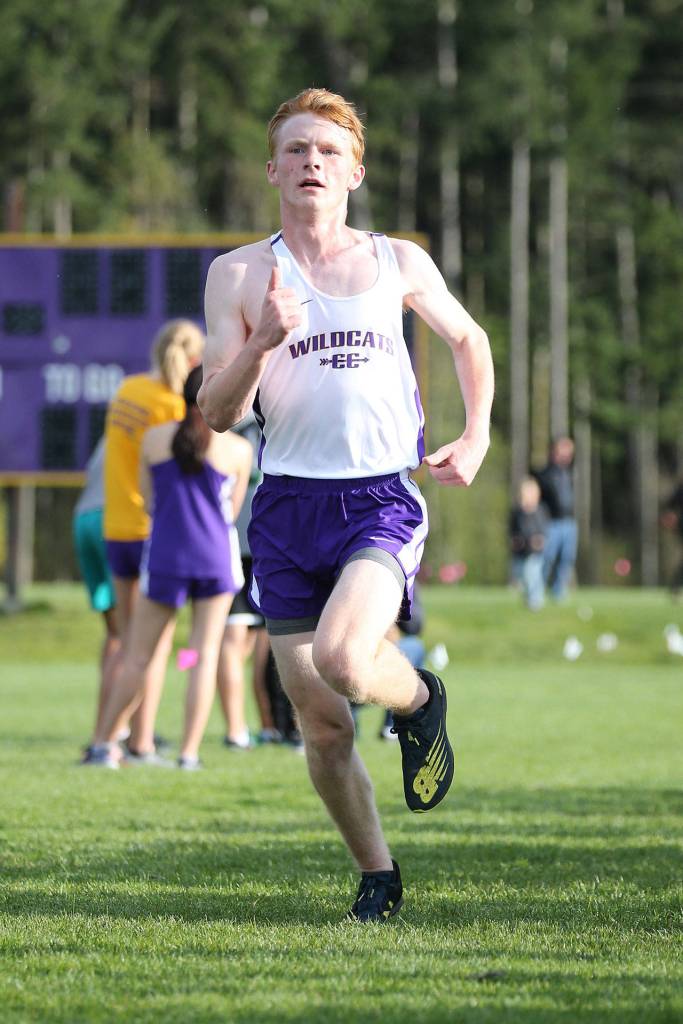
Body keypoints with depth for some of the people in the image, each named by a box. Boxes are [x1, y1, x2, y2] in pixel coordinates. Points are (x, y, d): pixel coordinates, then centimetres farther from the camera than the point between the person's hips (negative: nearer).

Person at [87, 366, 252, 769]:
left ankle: (105, 743, 11)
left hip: (165, 556, 1)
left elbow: (149, 501, 11)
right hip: (215, 555, -1)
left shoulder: (154, 439, 4)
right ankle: (190, 752, -2)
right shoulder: (239, 449, -1)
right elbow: (232, 510, 9)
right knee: (205, 656, 3)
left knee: (139, 657, 10)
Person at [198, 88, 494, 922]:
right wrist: (262, 343, -19)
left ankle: (420, 700, 6)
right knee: (323, 729, 2)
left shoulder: (398, 264, 8)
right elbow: (217, 413, -1)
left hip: (383, 497, -1)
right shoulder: (239, 274, 4)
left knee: (342, 658, -28)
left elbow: (467, 338, 26)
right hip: (288, 503, 1)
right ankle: (376, 875, 22)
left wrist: (476, 437, 13)